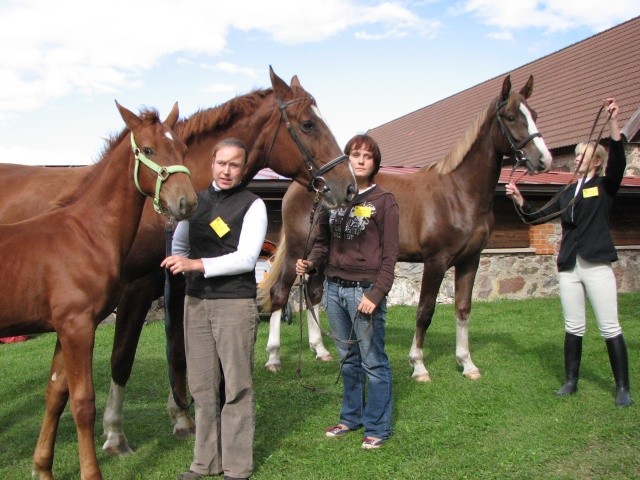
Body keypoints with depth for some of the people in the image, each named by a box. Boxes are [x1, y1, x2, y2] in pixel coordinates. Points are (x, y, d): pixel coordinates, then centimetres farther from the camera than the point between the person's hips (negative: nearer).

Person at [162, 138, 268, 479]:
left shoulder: (252, 205, -4)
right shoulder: (195, 201, 12)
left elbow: (247, 258, -15)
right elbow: (179, 244, 24)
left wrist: (198, 265, -22)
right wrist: (181, 263, 4)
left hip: (235, 302, -5)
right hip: (196, 301, 5)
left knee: (237, 386, 2)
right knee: (202, 386, 11)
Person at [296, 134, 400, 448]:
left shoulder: (384, 201, -5)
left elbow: (389, 254, -8)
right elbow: (323, 242, 12)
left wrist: (376, 294, -16)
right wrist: (309, 263, -8)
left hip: (365, 290, -5)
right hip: (334, 289, 5)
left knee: (373, 362, 4)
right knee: (347, 358, 19)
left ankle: (377, 427, 19)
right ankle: (351, 417, 34)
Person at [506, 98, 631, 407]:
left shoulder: (605, 186, 2)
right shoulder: (567, 193, 16)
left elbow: (618, 160, -17)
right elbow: (538, 216, 16)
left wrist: (613, 122, -27)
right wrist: (518, 199, 2)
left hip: (597, 265, -5)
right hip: (569, 266, 5)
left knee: (610, 328, -1)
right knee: (573, 328, 10)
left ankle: (622, 387, 10)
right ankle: (571, 381, 19)